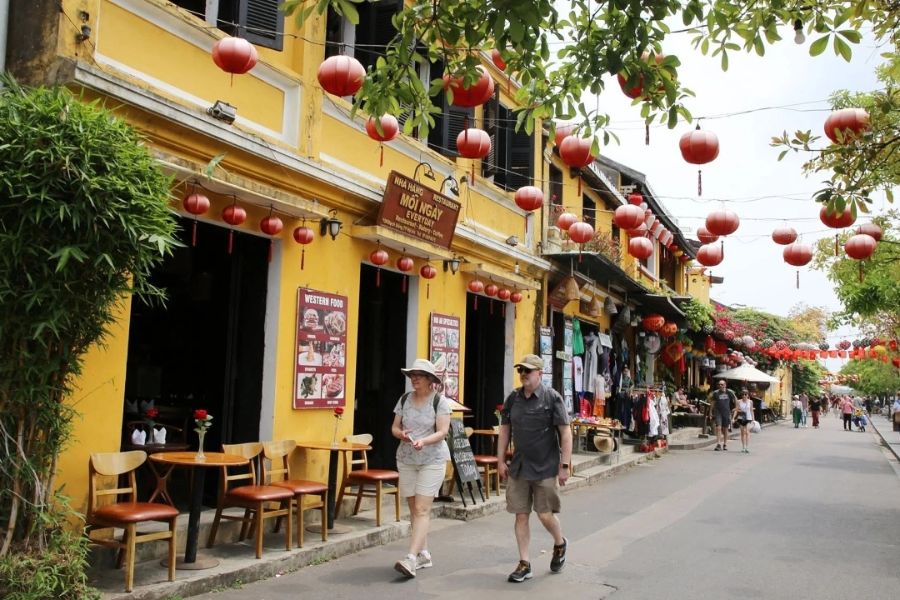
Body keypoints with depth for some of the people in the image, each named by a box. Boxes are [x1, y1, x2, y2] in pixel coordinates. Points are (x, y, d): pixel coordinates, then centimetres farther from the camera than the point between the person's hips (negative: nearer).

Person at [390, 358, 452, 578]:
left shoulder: (440, 401, -7)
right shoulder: (404, 399, 6)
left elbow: (442, 432, -14)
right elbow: (394, 427, 9)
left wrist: (424, 441, -31)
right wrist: (400, 434, -14)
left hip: (432, 460, -5)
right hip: (406, 459, 5)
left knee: (422, 509, -10)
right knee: (414, 509, 9)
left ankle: (411, 558, -16)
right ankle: (424, 554, 22)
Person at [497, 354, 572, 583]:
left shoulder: (552, 397, -8)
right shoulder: (513, 398, 6)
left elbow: (565, 432, -9)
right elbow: (505, 430, 13)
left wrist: (565, 466, -12)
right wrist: (501, 461, 9)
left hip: (545, 468, -4)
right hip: (519, 467, 4)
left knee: (545, 515, -1)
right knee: (521, 515, 5)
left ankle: (560, 544, 31)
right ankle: (524, 564, 15)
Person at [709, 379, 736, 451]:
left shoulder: (729, 392, -2)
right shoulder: (716, 393, -2)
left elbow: (735, 399, 14)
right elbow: (713, 403, 7)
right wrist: (711, 412, 7)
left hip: (726, 413, 1)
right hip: (718, 412, -1)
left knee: (725, 429, 10)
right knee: (718, 428, -12)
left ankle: (725, 444, 22)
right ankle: (718, 444, -12)